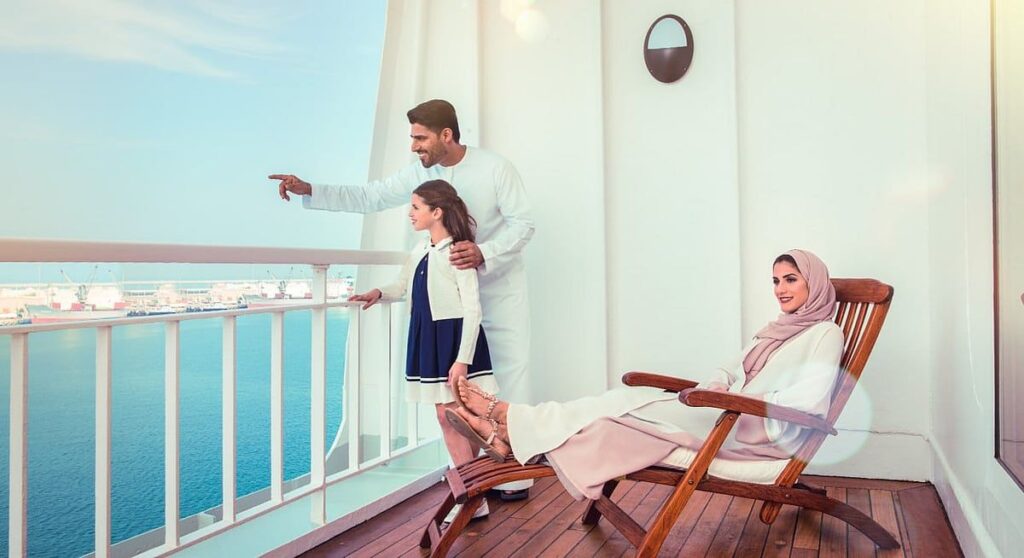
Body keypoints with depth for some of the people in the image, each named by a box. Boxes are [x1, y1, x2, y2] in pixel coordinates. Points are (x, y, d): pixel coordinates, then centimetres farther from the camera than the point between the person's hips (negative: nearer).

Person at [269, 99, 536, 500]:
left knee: (510, 375, -4)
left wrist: (484, 253, -33)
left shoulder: (495, 168, -14)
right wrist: (309, 191, -8)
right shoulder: (420, 172, -1)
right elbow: (370, 198, 1)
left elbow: (523, 224, -15)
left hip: (501, 289, -4)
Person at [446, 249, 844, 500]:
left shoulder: (825, 333, -2)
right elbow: (732, 369, 22)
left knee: (636, 408, -22)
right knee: (632, 400, -15)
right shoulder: (777, 330, 23)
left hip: (768, 430, -7)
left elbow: (811, 399, -16)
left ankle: (512, 422, -23)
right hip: (734, 417, 7)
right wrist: (715, 388, -1)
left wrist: (748, 400, -20)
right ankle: (511, 433, -24)